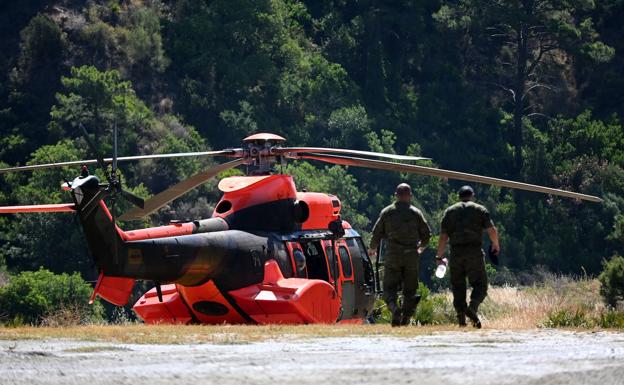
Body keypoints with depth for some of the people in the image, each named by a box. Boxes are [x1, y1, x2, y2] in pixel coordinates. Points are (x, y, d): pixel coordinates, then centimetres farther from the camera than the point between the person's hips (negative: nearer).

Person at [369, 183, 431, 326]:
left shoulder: (387, 212, 1)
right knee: (409, 289, 8)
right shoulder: (416, 213, 2)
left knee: (389, 288, 2)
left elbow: (377, 233, 3)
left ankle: (394, 308, -25)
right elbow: (426, 234, 7)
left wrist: (373, 249, 22)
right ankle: (405, 319, 2)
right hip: (411, 256, 1)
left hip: (392, 256, -1)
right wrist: (421, 247, 28)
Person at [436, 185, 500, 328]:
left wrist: (439, 257, 12)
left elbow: (443, 237, 6)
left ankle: (461, 318, 2)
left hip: (456, 253, 2)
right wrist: (496, 245, 17)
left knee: (458, 286, 9)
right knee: (480, 284, 3)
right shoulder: (480, 210, 8)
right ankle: (472, 308, -23)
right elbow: (492, 230, -1)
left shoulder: (449, 212, 13)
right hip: (475, 252, -2)